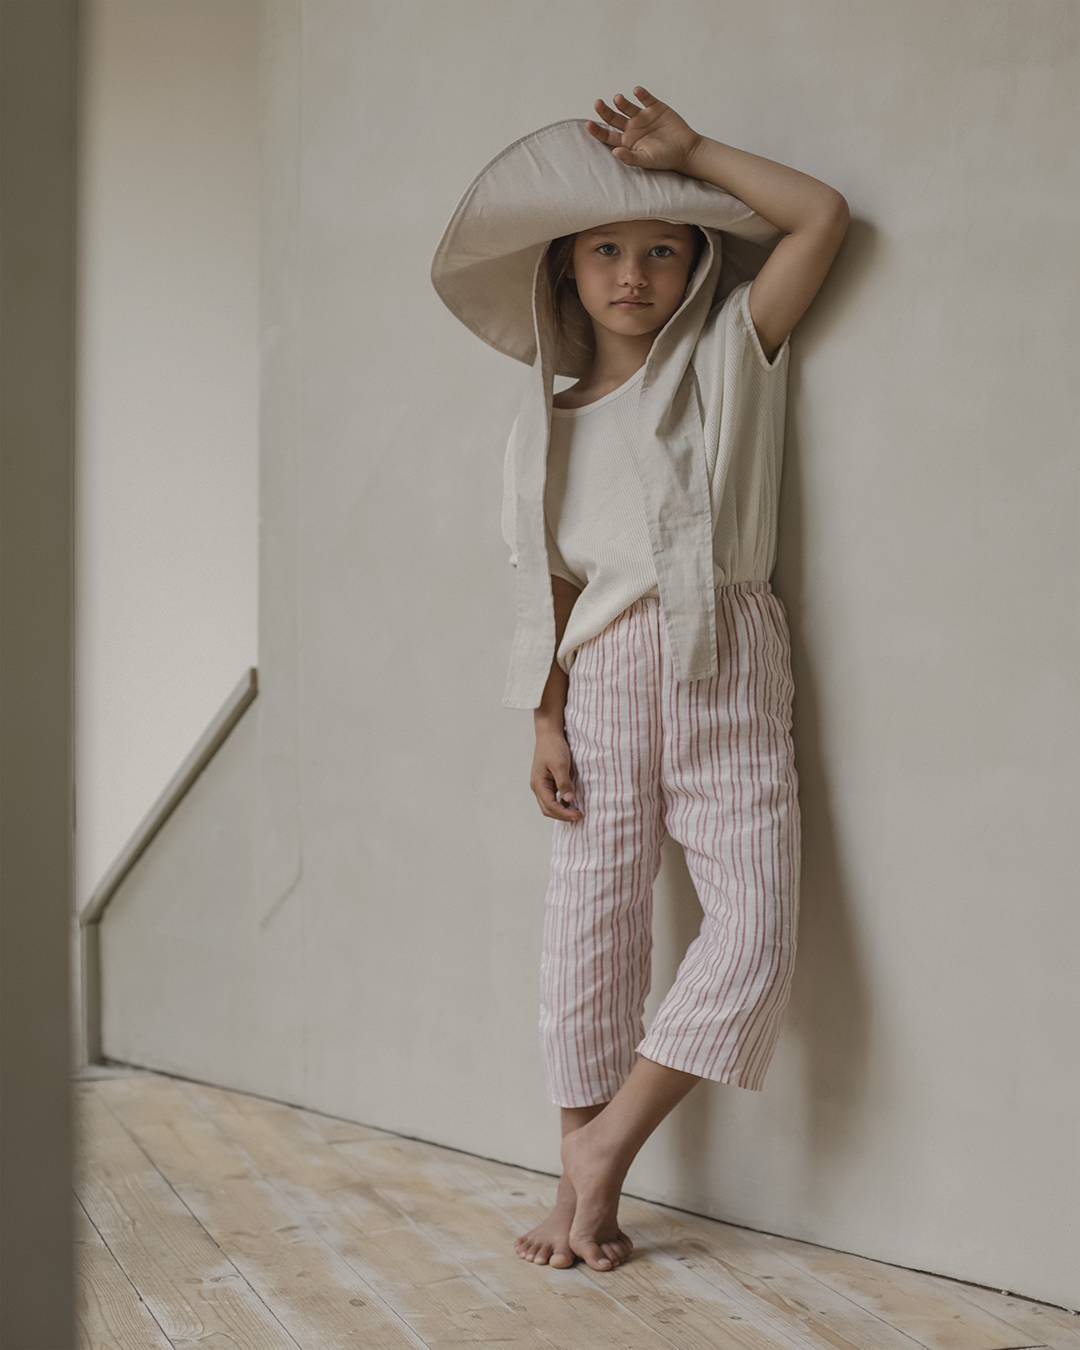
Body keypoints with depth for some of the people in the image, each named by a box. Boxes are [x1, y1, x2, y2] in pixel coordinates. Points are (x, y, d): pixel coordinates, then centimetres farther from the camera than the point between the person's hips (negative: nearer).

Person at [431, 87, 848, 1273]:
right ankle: (581, 1180, 11)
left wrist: (691, 153, 4)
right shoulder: (551, 426, 11)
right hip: (609, 678, 1)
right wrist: (546, 722, -1)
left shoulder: (727, 359, 8)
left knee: (755, 929, -11)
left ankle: (605, 1145, 2)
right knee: (593, 923, 1)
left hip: (727, 666, -1)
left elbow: (823, 215, 2)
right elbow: (550, 585, 8)